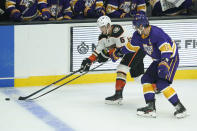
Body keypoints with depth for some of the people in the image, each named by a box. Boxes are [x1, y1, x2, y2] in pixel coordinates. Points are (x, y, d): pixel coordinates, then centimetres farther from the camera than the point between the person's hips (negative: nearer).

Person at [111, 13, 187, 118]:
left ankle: (180, 107, -14)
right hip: (158, 60, 9)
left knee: (162, 83, -20)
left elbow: (166, 49, -38)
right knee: (146, 79, 2)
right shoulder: (138, 35, -2)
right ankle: (151, 107, 4)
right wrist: (119, 52, 27)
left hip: (170, 57, -9)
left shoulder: (156, 33, -30)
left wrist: (164, 64, -48)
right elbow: (132, 46, 18)